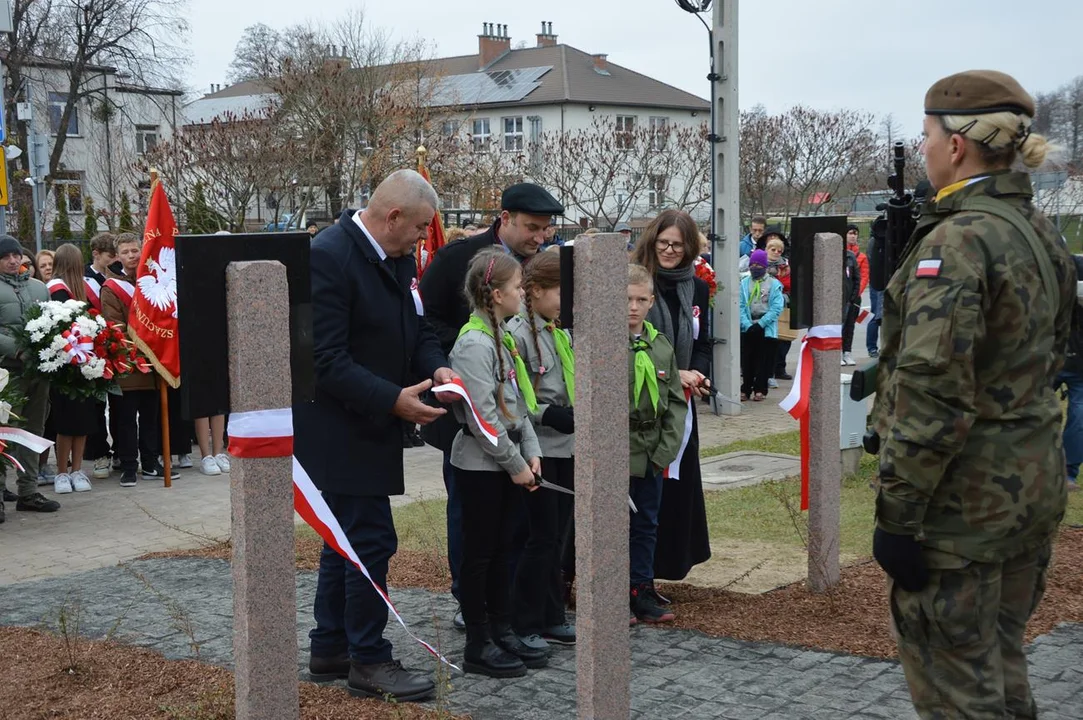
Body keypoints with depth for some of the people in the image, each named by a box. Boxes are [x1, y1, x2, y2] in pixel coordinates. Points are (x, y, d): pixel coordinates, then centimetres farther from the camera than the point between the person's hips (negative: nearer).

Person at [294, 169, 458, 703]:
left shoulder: (398, 259, 6)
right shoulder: (328, 256, -22)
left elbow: (414, 328, 14)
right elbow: (326, 360, -25)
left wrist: (435, 366, -6)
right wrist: (394, 400, -26)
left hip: (370, 426, 10)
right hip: (340, 428, -10)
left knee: (348, 538, 17)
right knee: (372, 540, -6)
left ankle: (330, 649, 29)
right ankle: (368, 660, 7)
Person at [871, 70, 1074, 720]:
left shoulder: (957, 240, -19)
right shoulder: (1043, 233, 10)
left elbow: (932, 390, -24)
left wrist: (897, 513, -19)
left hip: (964, 497, -9)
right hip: (1036, 484, 9)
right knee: (1001, 661, 21)